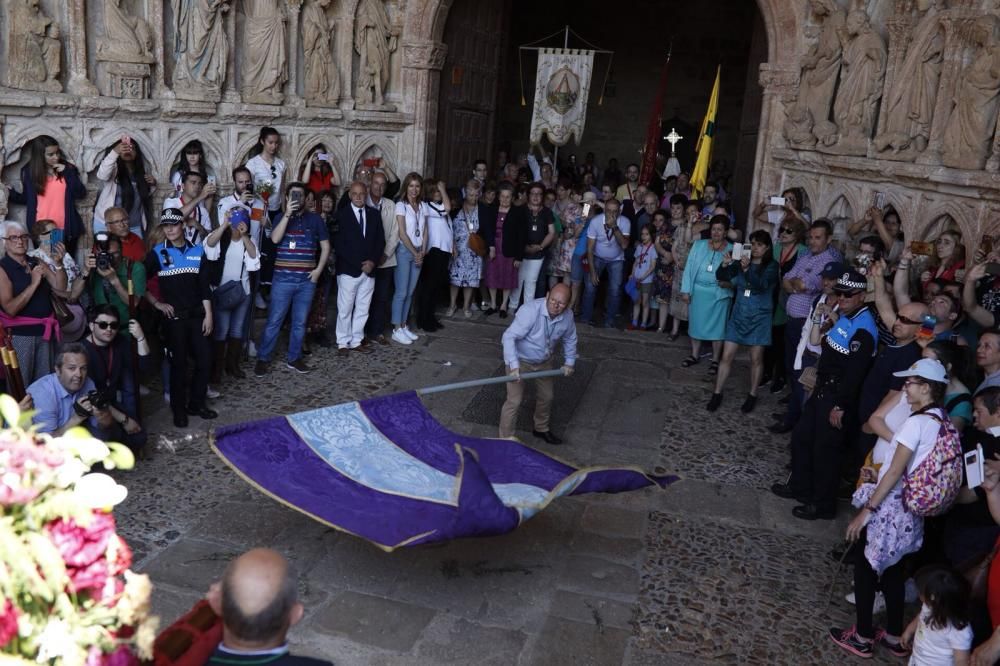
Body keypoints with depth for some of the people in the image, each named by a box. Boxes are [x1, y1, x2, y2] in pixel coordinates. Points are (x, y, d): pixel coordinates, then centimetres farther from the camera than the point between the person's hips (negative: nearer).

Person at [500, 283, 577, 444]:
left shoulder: (567, 317, -16)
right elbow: (509, 337, -36)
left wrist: (569, 362, 4)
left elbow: (570, 339, 7)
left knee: (547, 396, 21)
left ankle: (541, 429, 47)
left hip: (544, 361, 6)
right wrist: (514, 365, -42)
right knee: (514, 401, -9)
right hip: (520, 360, -6)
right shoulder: (531, 310, -35)